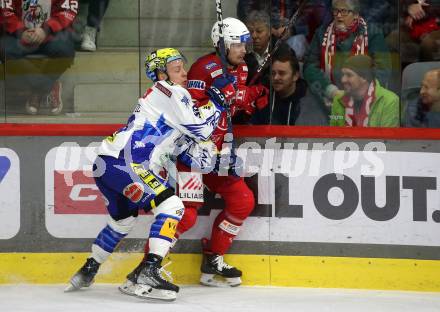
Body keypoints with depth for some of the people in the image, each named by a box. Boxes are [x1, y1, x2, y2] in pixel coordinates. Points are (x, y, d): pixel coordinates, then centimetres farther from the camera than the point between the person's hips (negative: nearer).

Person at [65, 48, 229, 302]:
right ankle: (150, 272, -25)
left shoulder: (168, 95, 26)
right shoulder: (171, 93, -4)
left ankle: (87, 272, 42)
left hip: (106, 165, 11)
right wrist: (216, 105, 7)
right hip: (123, 163, -11)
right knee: (171, 205, -16)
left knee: (123, 219, 30)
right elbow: (200, 128, -8)